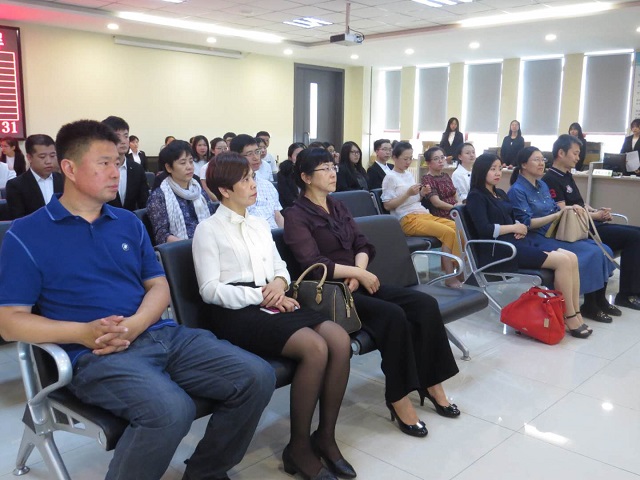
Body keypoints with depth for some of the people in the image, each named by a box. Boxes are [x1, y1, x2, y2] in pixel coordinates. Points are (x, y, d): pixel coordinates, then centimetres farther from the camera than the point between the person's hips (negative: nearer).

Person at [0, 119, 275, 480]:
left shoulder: (129, 223, 16)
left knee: (258, 377, -9)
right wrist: (83, 332, -19)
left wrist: (134, 324, -10)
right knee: (171, 409, -35)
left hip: (161, 334, 6)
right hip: (98, 354, -5)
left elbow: (159, 287, 13)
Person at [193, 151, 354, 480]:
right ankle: (299, 447, -12)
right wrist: (261, 295, -16)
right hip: (236, 312, -7)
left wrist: (279, 283, -3)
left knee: (340, 340, -19)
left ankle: (326, 435, -4)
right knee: (315, 348, -29)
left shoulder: (260, 225, 21)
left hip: (272, 303, 7)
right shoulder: (208, 230, -1)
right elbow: (210, 289, -9)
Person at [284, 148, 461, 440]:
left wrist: (359, 273, -10)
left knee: (426, 304, -11)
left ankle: (430, 384, -2)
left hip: (356, 283, 7)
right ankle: (399, 399, -17)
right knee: (393, 315, -30)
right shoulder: (296, 216, -6)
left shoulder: (338, 207, 17)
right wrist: (358, 273, -15)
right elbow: (313, 264, -17)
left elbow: (363, 245, 11)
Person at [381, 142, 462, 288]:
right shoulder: (390, 177, -2)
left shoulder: (409, 174, 20)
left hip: (423, 214, 8)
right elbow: (387, 205, -9)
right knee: (448, 232, -26)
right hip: (408, 220, -7)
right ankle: (450, 276, -21)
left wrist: (421, 194, 3)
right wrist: (408, 193, -17)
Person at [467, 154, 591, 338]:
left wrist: (520, 227, -2)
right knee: (563, 260, -22)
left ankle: (576, 314, -8)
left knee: (572, 258, -11)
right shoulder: (476, 196, -4)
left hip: (518, 241, 8)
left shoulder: (500, 193, 21)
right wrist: (514, 228, -8)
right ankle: (569, 317, -14)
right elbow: (485, 229, -17)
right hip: (499, 248, -8)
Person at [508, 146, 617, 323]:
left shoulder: (542, 185, 14)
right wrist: (558, 214, -23)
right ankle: (589, 306, -8)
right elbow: (527, 223, -18)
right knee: (591, 254, -20)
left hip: (556, 233, 8)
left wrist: (569, 209, -3)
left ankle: (600, 300, 6)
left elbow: (554, 210, 19)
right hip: (538, 240, -8)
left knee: (603, 250, -6)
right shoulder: (517, 191, -11)